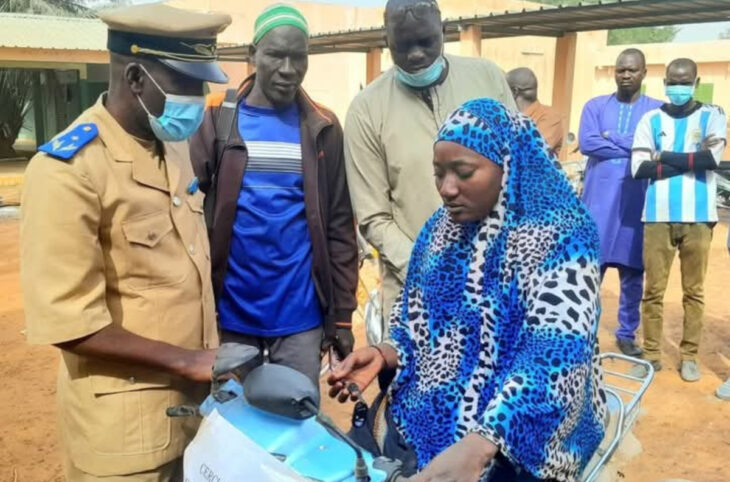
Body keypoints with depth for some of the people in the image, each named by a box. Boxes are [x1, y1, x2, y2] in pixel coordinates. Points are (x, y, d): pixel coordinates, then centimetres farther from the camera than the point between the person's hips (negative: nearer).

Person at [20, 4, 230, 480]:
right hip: (126, 423, -6)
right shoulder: (69, 169, -19)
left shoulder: (175, 144, 5)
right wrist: (185, 360, -19)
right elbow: (68, 323, -20)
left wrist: (208, 357, 8)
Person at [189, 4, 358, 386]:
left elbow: (339, 228, 2)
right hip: (230, 312, 0)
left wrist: (342, 315, 1)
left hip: (300, 314, 1)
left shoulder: (323, 128, 2)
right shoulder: (214, 119, -1)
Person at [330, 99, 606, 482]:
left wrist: (476, 448, -38)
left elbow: (555, 359, -27)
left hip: (512, 444, -5)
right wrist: (382, 355, -9)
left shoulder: (561, 237, -17)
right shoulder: (442, 228, 3)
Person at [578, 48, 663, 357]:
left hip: (637, 201, 1)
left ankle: (627, 333, 23)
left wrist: (612, 140, -12)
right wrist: (633, 147, -10)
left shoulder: (658, 110, 5)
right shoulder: (595, 106, 6)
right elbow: (586, 143, -10)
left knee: (633, 271, 8)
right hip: (599, 199, 0)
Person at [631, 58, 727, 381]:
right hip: (657, 217, 0)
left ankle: (689, 355, 18)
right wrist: (692, 159, -6)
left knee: (694, 290, 6)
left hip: (698, 217, 0)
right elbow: (639, 168, -5)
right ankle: (652, 353, 15)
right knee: (653, 289, 3)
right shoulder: (651, 119, 8)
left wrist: (665, 156, -4)